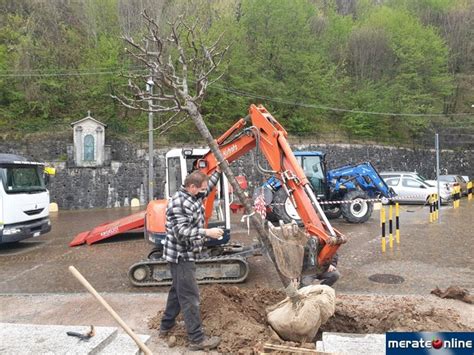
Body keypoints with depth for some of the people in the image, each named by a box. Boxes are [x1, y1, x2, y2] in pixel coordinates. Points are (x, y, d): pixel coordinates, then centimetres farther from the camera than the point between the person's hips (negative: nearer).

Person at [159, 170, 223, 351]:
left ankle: (166, 325, 36)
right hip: (180, 255, -10)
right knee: (189, 295, -5)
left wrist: (218, 171, 26)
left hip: (185, 254, 10)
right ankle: (197, 339, 3)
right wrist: (207, 232, -29)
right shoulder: (178, 203, -23)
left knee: (178, 290, 21)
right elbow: (181, 232, -28)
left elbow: (208, 186, 27)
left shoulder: (193, 196, 7)